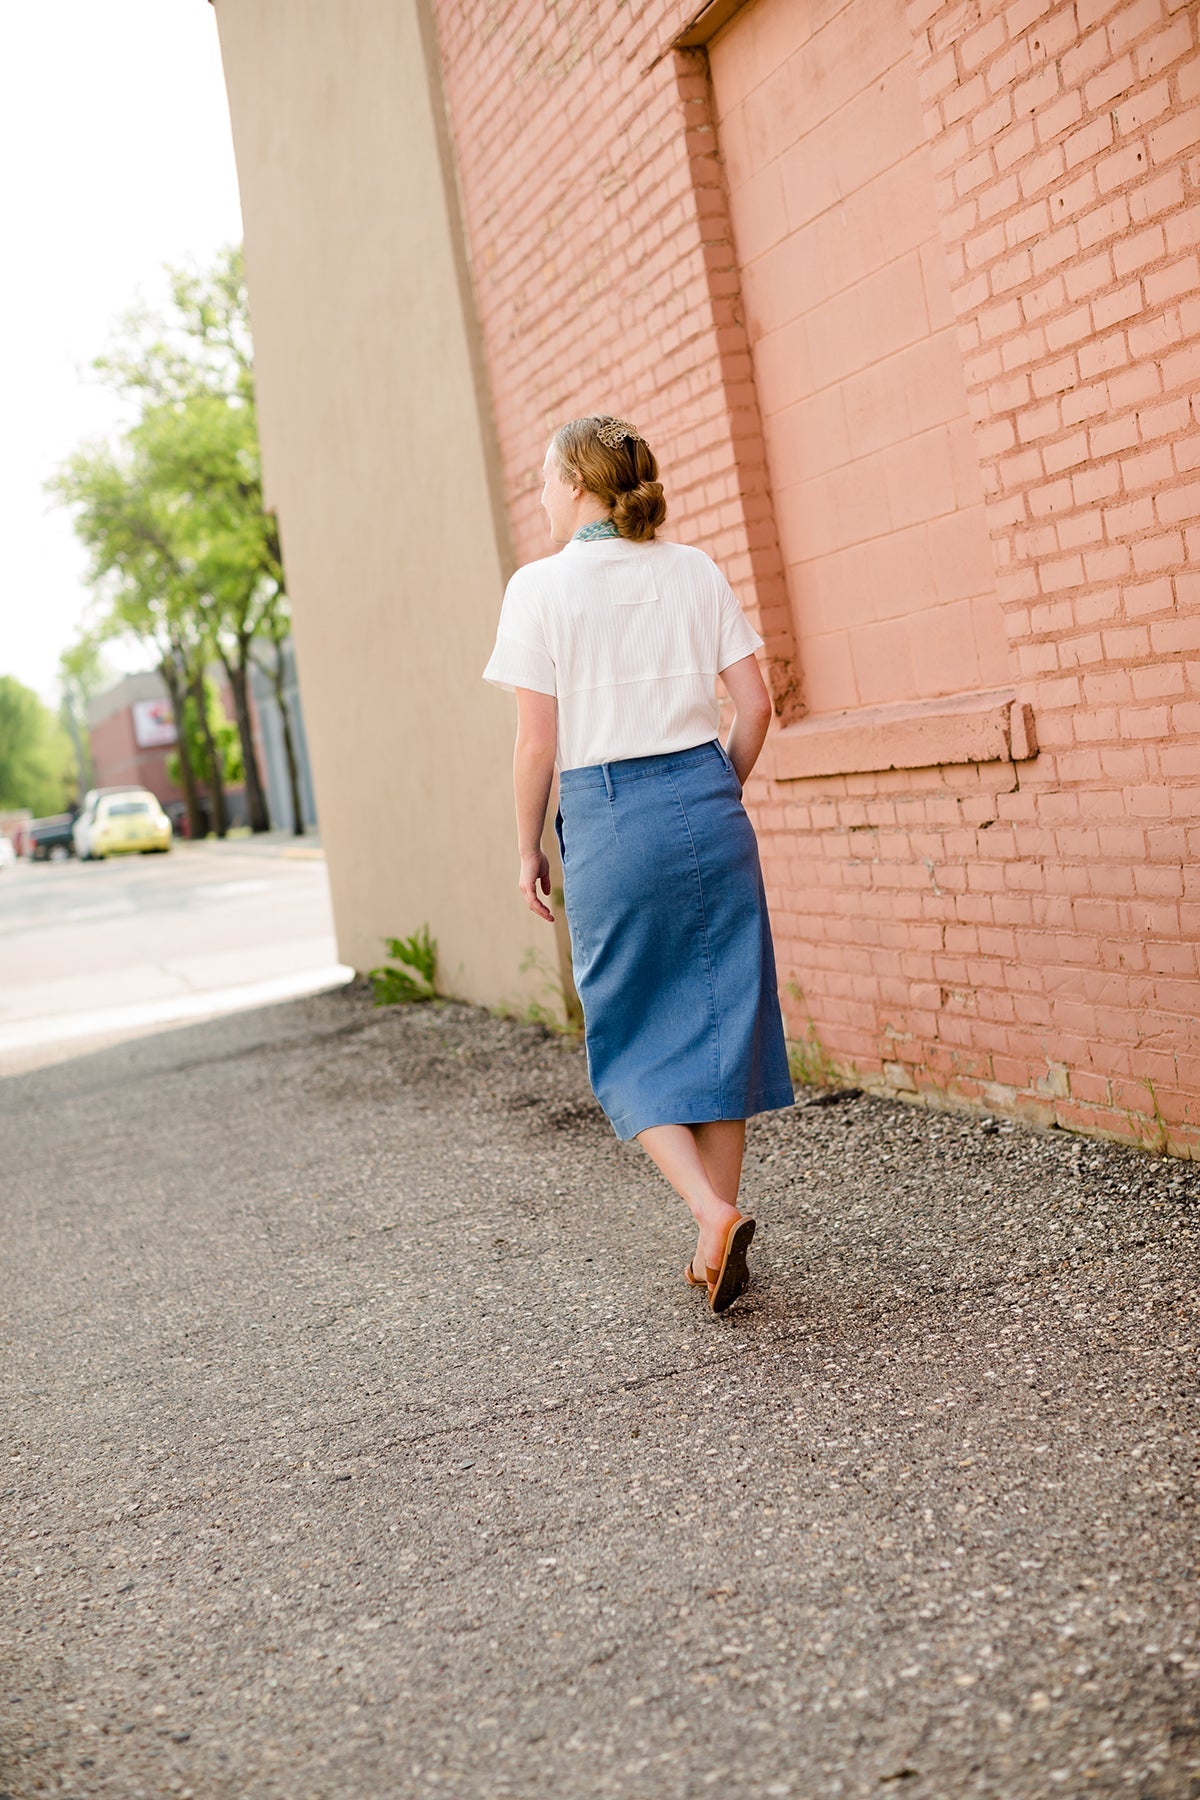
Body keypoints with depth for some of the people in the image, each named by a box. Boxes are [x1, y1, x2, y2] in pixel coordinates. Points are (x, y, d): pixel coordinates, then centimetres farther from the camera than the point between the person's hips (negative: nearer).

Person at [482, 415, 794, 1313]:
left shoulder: (541, 585, -5)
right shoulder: (694, 571, 5)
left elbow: (538, 741, -6)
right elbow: (754, 703, 3)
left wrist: (530, 848, 5)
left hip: (608, 819, -3)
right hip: (707, 805, 4)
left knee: (632, 1037, 9)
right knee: (719, 1020, 10)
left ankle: (712, 1211, -8)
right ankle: (718, 1240, 17)